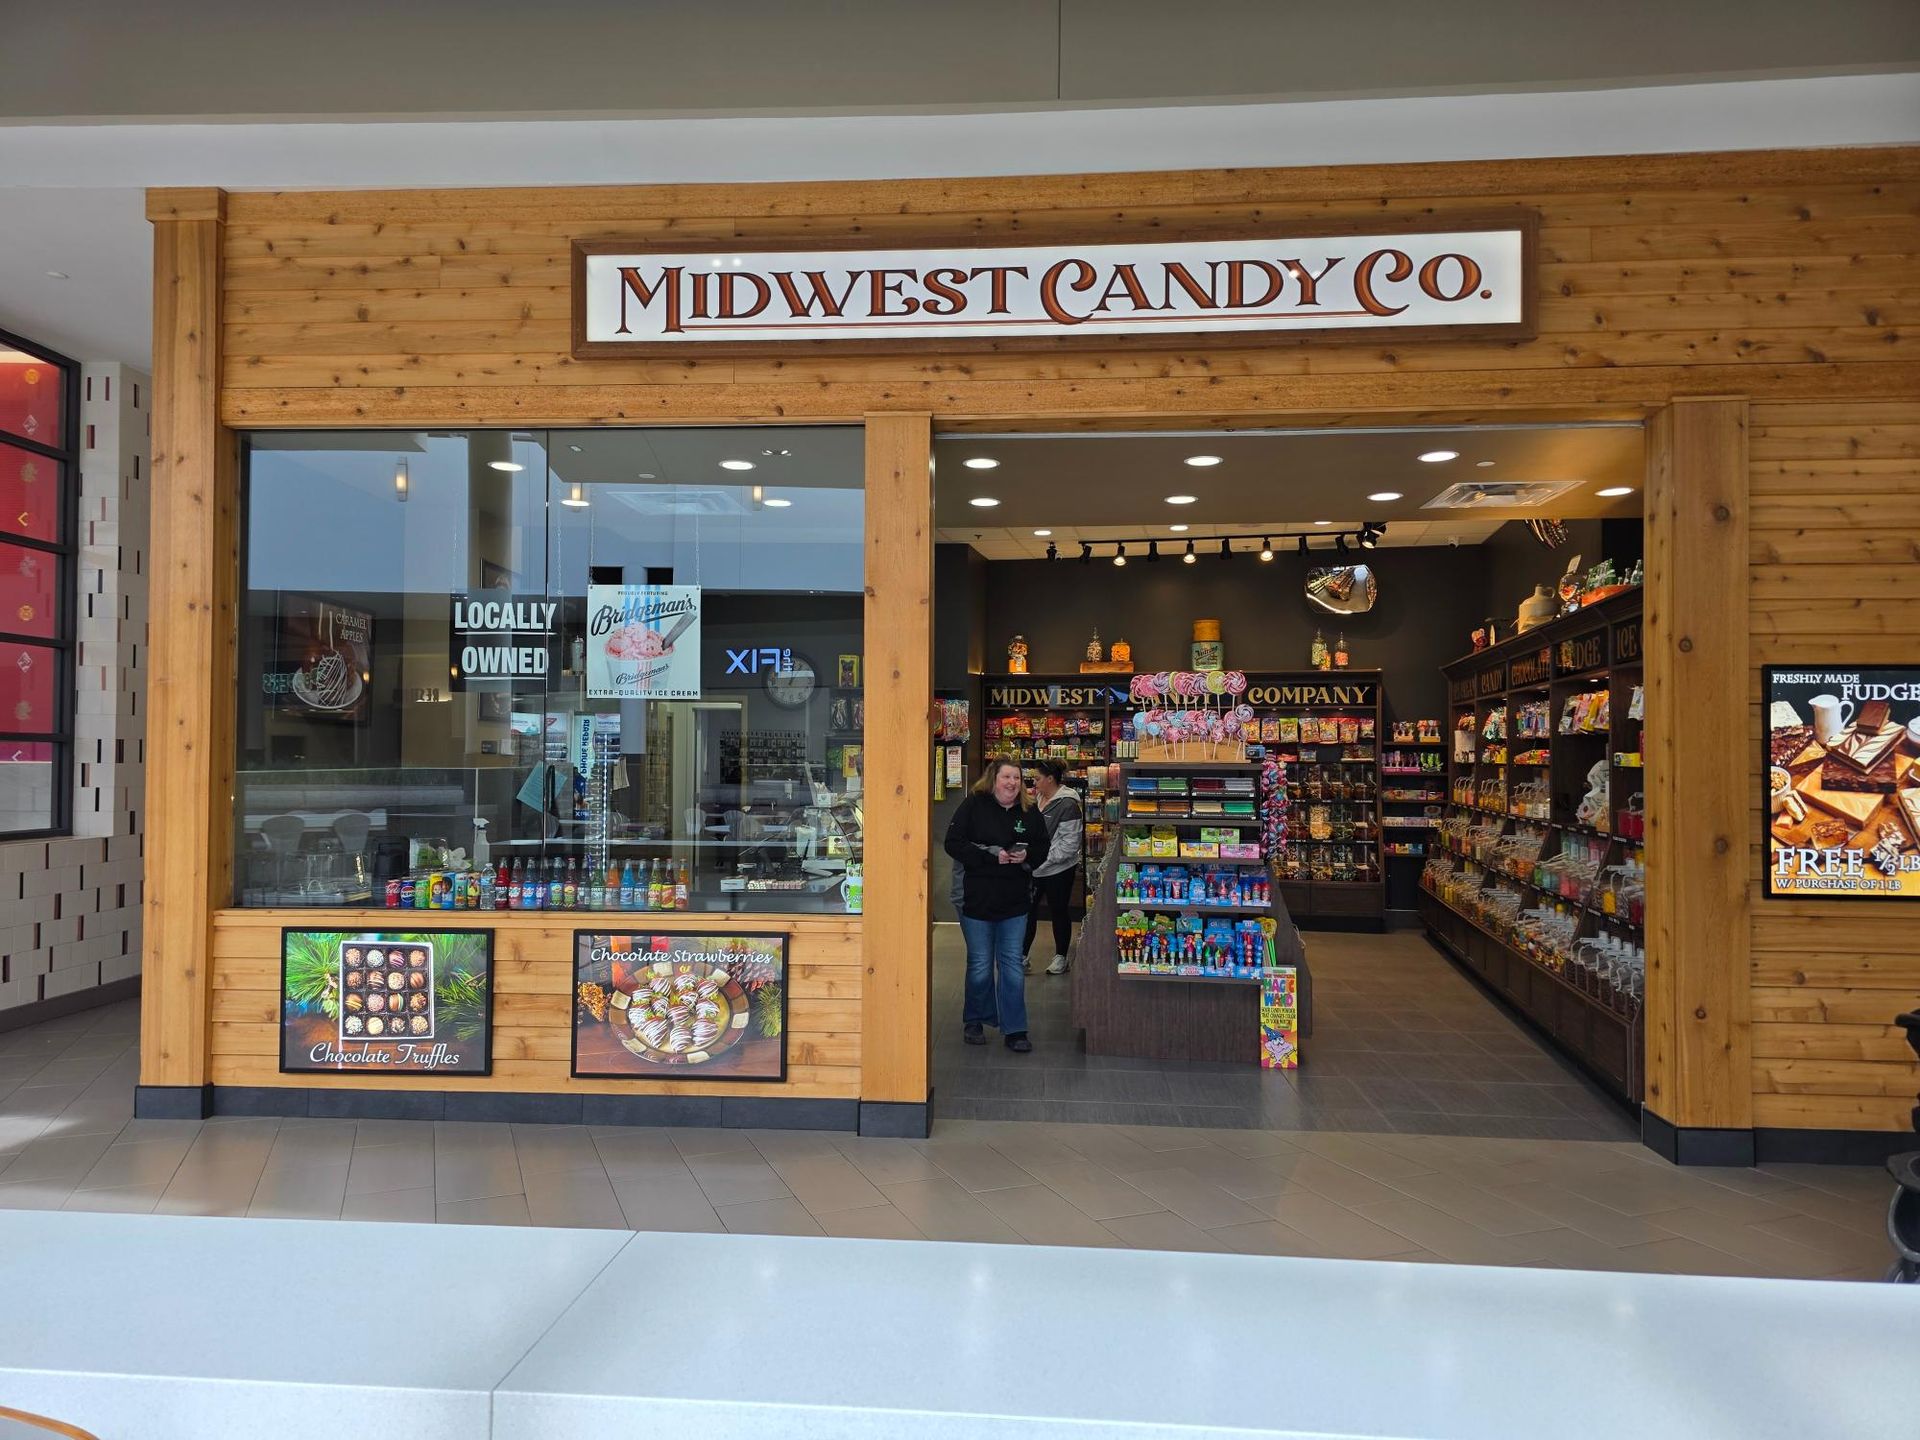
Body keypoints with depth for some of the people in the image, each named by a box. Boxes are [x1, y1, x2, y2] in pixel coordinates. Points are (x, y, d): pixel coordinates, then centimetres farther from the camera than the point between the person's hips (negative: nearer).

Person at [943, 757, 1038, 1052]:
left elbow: (1042, 848, 12)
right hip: (977, 898, -3)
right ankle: (975, 1020, 26)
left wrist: (1027, 856, -10)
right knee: (980, 965, 7)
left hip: (1015, 901, 3)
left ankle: (1015, 1030, 11)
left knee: (1012, 964, 5)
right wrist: (991, 856, -20)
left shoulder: (1030, 813, 3)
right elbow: (953, 843, -12)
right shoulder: (973, 806, -7)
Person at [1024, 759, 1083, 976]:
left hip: (1058, 870, -7)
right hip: (1034, 868, 7)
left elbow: (1070, 843, -20)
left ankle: (1061, 957, 22)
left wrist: (1045, 859, -21)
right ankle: (1022, 956, 15)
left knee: (1059, 911, 8)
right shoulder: (1037, 799, 7)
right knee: (1027, 909, 7)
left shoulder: (1067, 804, -17)